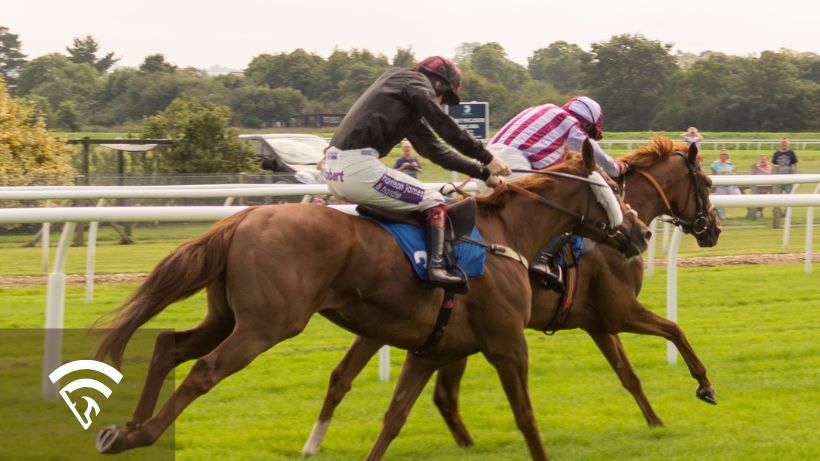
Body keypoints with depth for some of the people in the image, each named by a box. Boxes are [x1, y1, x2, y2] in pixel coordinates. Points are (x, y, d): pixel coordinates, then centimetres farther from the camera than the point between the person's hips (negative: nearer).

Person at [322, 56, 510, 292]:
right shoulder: (415, 83, 4)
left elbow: (437, 150, 29)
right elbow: (449, 130, -2)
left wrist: (483, 173, 26)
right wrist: (488, 159, 6)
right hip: (358, 167, -9)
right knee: (433, 201, 1)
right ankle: (436, 267, -16)